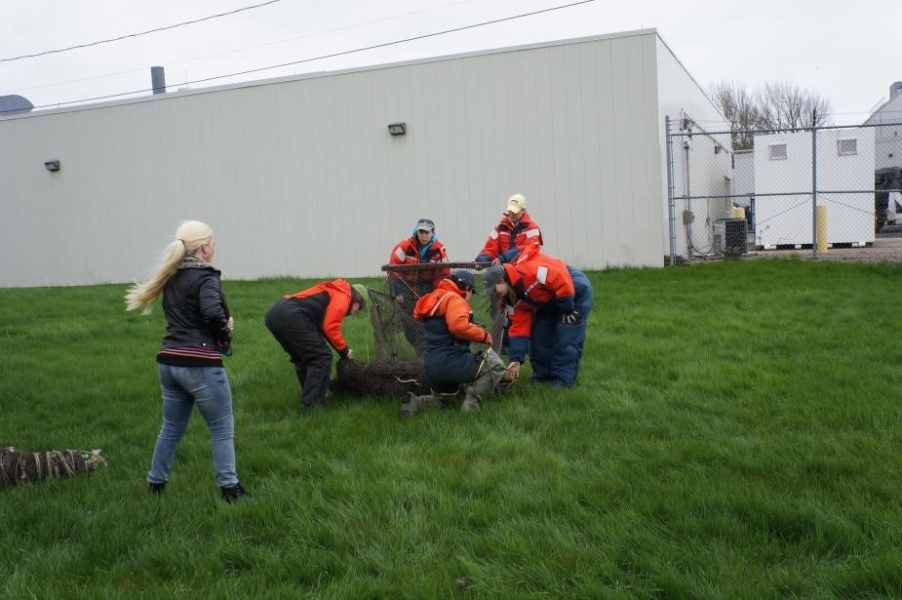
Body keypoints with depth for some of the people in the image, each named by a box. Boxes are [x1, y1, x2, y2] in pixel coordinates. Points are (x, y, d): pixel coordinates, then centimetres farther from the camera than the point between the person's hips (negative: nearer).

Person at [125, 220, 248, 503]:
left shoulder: (173, 277, 12)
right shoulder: (205, 277, -13)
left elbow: (185, 315, 13)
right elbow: (213, 313, -29)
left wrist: (222, 323, 1)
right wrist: (224, 334, -9)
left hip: (170, 362, 8)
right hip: (200, 365, -7)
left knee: (172, 428, 21)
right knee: (222, 429, 7)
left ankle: (156, 483, 29)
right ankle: (229, 487, 12)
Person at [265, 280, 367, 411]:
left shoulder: (333, 292, 34)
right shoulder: (343, 296, 7)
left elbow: (321, 326, 33)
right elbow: (330, 327, -4)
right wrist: (344, 350, 11)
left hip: (274, 313, 10)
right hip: (291, 317, -10)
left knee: (302, 358, 25)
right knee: (322, 357, 0)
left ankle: (309, 397, 29)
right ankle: (311, 405, -2)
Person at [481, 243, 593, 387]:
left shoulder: (528, 271, -35)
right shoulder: (512, 298, -5)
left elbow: (562, 280, -35)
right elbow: (519, 326, -4)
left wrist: (567, 309, -21)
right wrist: (516, 359, -11)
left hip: (576, 291, -9)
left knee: (567, 339, -12)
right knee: (539, 336, 5)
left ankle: (563, 382, -4)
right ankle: (542, 376, 17)